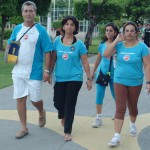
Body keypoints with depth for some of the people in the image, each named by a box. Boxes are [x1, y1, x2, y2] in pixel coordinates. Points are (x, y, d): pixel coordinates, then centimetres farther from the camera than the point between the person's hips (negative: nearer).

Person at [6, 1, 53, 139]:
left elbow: (47, 52, -8)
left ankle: (41, 112, 39)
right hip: (18, 71, 4)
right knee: (20, 99, 6)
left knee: (35, 99, 4)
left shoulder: (41, 30, -7)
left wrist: (47, 71, -12)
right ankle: (24, 128, 18)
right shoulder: (17, 29, 5)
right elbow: (9, 44, 17)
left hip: (34, 72, -4)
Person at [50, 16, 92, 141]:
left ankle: (67, 132, 13)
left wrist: (89, 78, -1)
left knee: (70, 104, 0)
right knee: (58, 102, 6)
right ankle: (63, 115, 43)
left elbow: (85, 63, -1)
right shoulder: (57, 41, 1)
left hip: (75, 79, -2)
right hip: (60, 78, 2)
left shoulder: (79, 44, -4)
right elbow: (53, 58, 8)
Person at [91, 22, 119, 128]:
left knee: (116, 95, 12)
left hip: (113, 74, -2)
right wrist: (93, 72, 16)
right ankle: (98, 118, 9)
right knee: (99, 95, 0)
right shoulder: (102, 45, 2)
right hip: (102, 73, 3)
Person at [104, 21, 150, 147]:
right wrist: (116, 40, -15)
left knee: (132, 106, 18)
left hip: (135, 82, -1)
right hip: (120, 81, 1)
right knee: (120, 109, -5)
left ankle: (133, 125, 47)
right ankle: (117, 136, -4)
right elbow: (106, 54, -14)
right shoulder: (119, 45, -3)